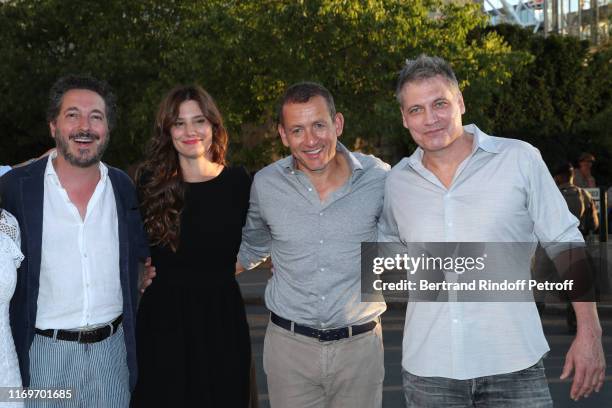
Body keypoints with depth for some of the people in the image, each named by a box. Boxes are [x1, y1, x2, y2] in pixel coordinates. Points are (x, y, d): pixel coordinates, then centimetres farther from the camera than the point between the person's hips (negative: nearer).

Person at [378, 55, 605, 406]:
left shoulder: (520, 160, -4)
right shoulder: (397, 182, 4)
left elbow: (566, 243, -1)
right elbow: (384, 244, 21)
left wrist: (589, 333, -5)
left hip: (514, 366, -2)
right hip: (428, 368, 3)